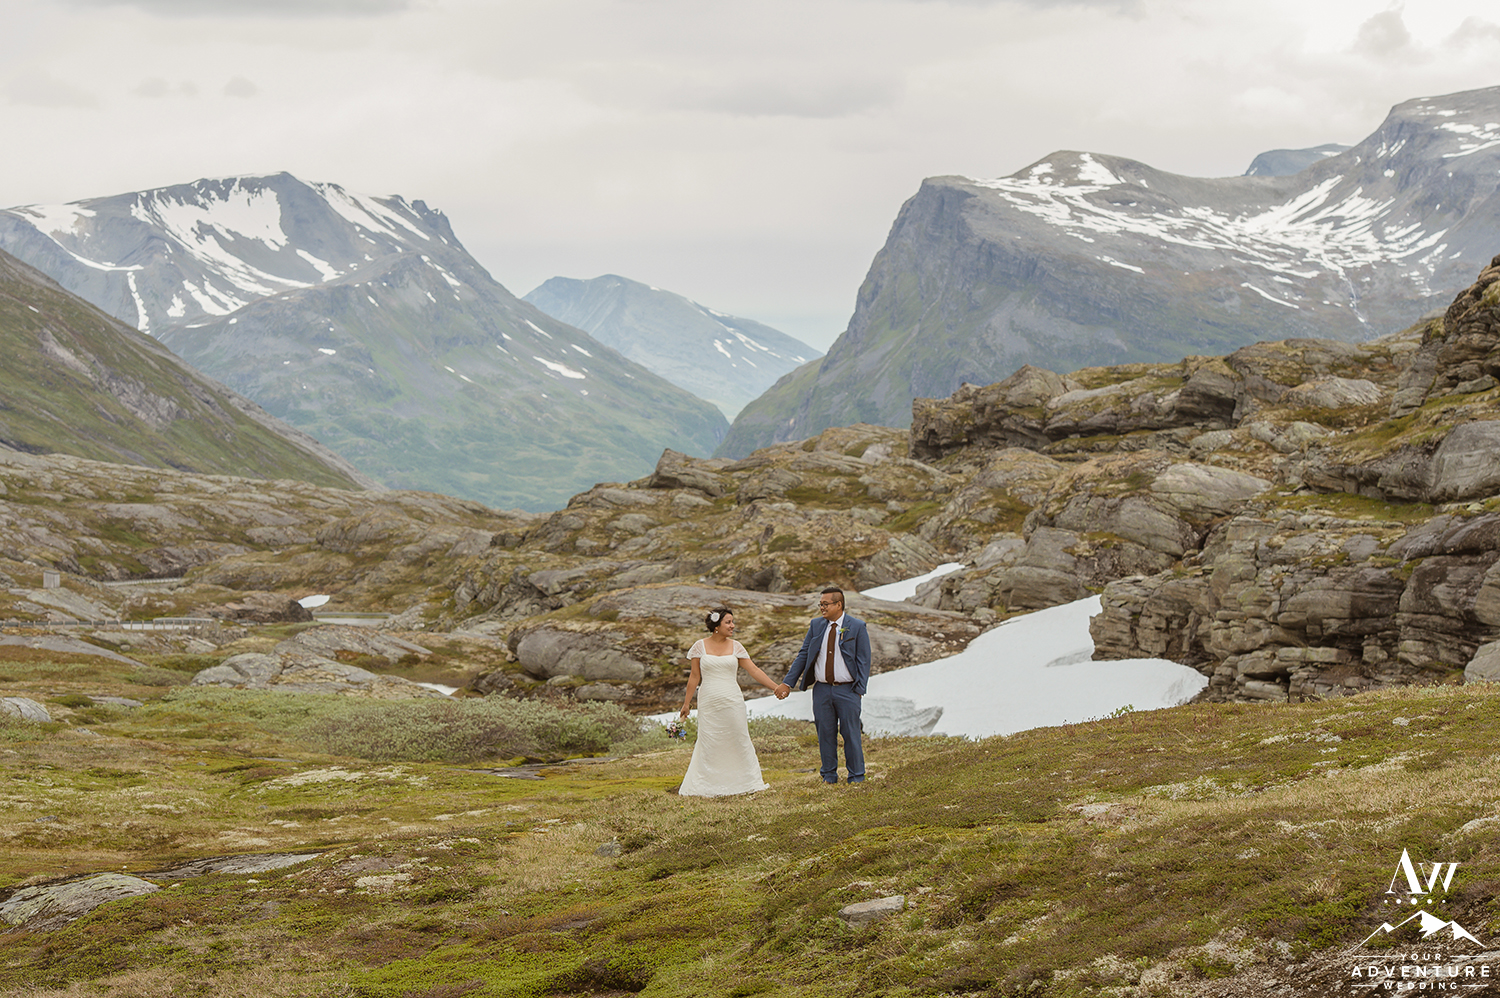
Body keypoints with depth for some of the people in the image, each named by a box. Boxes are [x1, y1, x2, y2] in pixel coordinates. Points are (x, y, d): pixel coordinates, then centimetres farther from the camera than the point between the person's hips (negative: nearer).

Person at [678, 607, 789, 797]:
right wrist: (686, 703, 5)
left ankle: (748, 781, 16)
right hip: (708, 703, -1)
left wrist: (775, 688, -2)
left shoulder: (735, 647, 3)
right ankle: (705, 786, 10)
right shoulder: (700, 646, 0)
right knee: (708, 744, 2)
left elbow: (754, 670, 3)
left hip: (732, 702, 1)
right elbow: (695, 677, 5)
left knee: (740, 740, 5)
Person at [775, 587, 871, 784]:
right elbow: (803, 655, 11)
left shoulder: (857, 627, -2)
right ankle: (829, 776, 17)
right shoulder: (816, 625, 8)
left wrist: (859, 689, -9)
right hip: (822, 689, 3)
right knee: (826, 734, 7)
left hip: (847, 689, -3)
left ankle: (856, 777, 10)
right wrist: (788, 682, 5)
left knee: (851, 734, 0)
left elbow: (863, 661, -1)